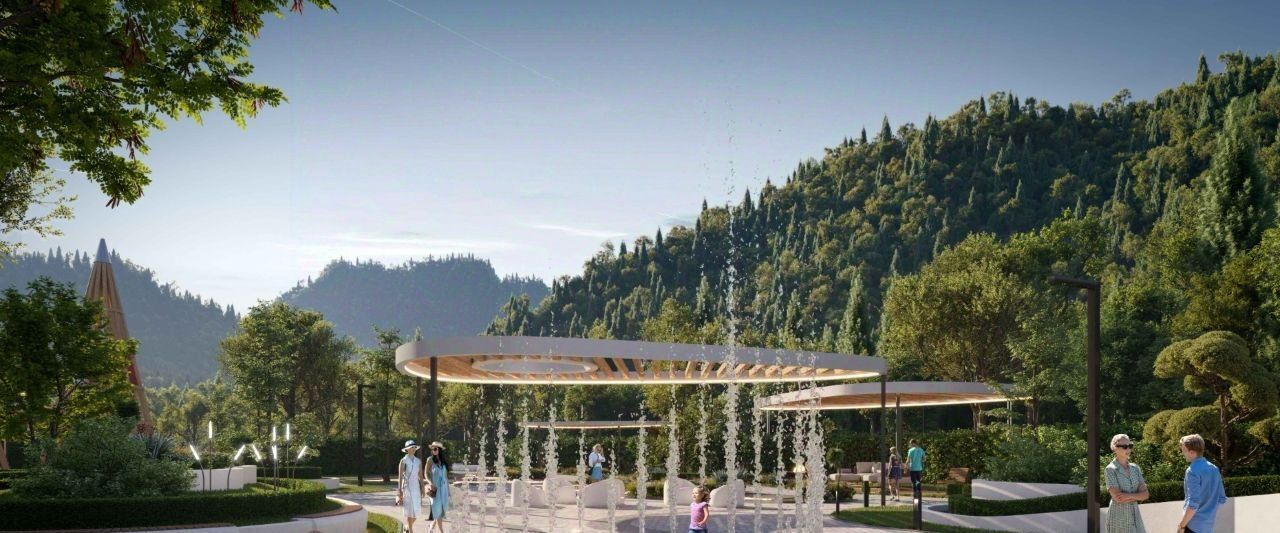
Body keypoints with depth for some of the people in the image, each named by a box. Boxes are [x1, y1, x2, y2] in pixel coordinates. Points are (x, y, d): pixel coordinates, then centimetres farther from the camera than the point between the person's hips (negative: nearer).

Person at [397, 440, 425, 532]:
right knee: (409, 511, -8)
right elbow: (400, 477, -6)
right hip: (406, 487, -4)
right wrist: (400, 492, -11)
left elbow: (421, 476, 11)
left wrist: (422, 490, 7)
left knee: (416, 511, 4)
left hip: (416, 488, 4)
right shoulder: (403, 461, -4)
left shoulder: (418, 461, 9)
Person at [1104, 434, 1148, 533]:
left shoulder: (1135, 468, 8)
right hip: (1118, 516, -5)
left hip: (1135, 515, 5)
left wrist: (1129, 496, -16)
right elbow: (1117, 497, -18)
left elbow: (1145, 494, 1)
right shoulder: (1111, 469, -9)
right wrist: (1137, 496, -9)